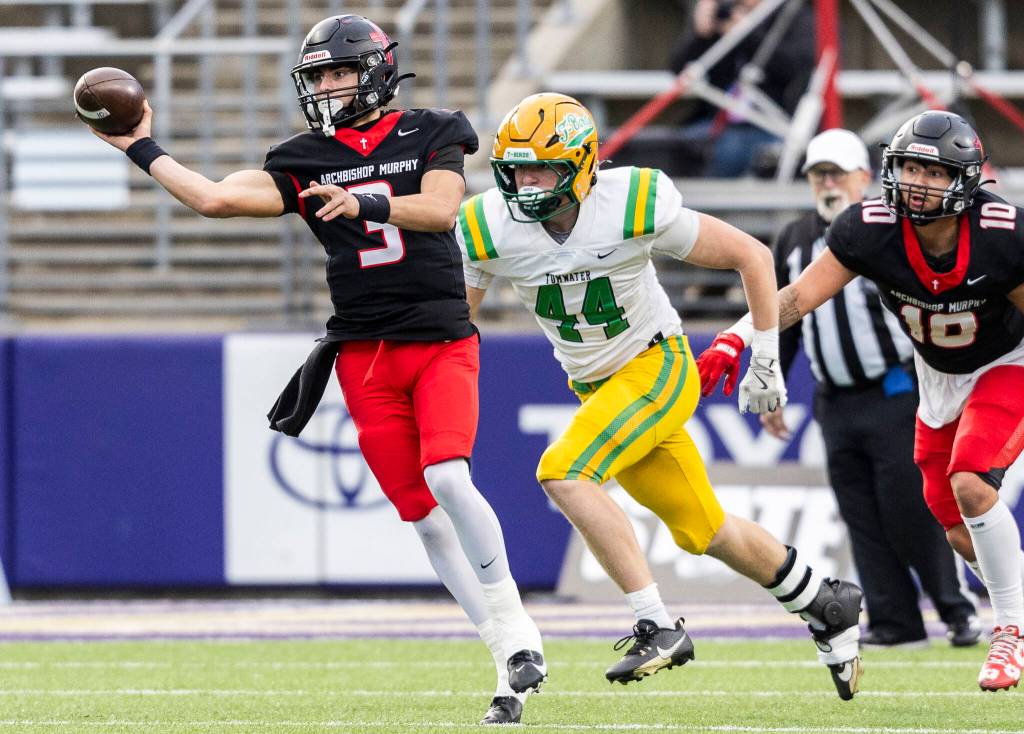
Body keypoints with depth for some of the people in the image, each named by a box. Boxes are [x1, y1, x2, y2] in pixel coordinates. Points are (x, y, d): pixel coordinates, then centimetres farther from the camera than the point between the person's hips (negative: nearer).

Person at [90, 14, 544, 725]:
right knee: (423, 513, -2)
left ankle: (514, 626, -9)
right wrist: (142, 149, -1)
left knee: (447, 479, -23)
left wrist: (367, 201, -27)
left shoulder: (430, 134, 2)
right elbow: (216, 198, -2)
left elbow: (441, 209, -14)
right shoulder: (304, 160, 7)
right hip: (366, 356, 3)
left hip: (442, 340, -3)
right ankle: (511, 659, 4)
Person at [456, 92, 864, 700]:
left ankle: (658, 626, -23)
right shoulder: (491, 230, -13)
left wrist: (766, 363, -8)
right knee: (705, 533, 13)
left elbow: (751, 256, -12)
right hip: (596, 388, 5)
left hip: (657, 369, -5)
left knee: (564, 474, -27)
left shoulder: (636, 207, -23)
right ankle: (828, 606, 36)